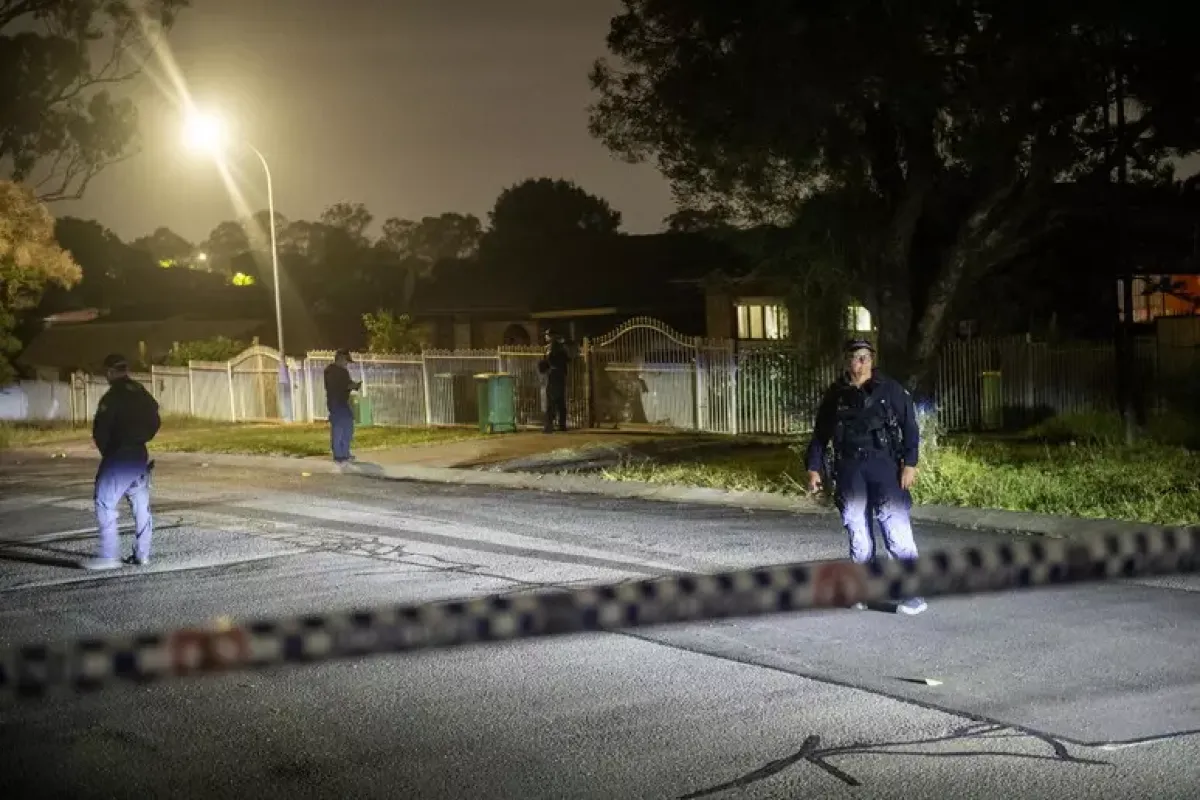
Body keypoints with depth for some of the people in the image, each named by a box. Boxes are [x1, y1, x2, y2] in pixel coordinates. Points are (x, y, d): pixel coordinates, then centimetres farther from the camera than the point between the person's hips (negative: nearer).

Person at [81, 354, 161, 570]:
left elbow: (100, 430, -13)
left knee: (105, 504, -4)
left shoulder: (112, 396, -13)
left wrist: (105, 451, 4)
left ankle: (109, 556, -10)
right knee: (141, 504, 13)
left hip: (118, 456, -7)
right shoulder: (143, 394, 9)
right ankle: (142, 554, 16)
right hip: (140, 455, 8)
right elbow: (155, 422, 17)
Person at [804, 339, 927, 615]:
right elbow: (820, 434, 14)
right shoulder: (835, 394, 9)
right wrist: (814, 468, 8)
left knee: (896, 528, -10)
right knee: (857, 530, 5)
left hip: (884, 464, -3)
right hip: (849, 468, 3)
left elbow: (910, 427, 1)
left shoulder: (890, 389, 1)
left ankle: (913, 593, -8)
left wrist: (910, 463, -8)